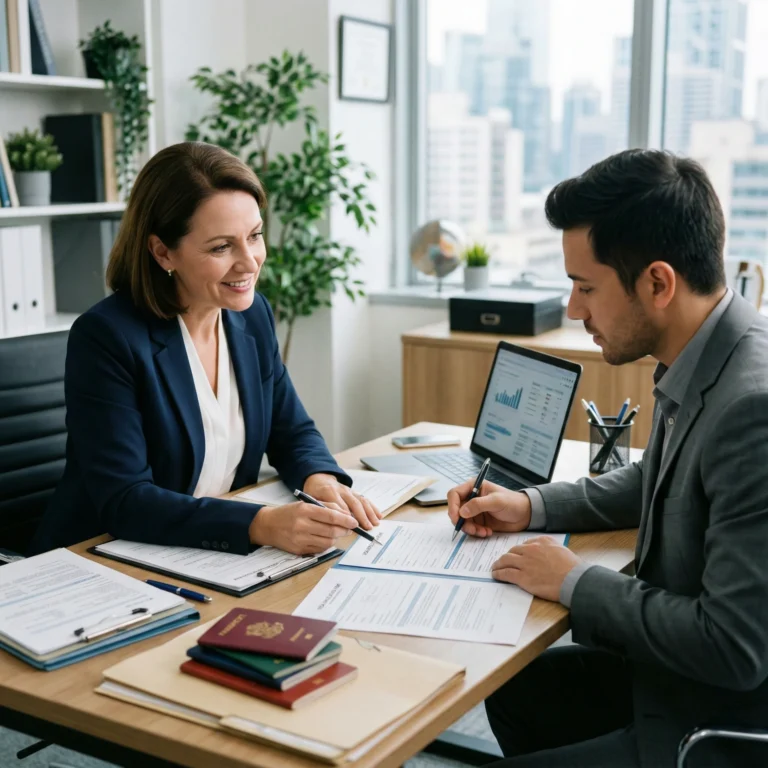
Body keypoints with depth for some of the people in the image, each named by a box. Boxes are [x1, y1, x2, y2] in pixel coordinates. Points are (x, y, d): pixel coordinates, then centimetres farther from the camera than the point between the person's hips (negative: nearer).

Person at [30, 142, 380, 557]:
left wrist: (319, 479, -12)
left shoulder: (252, 313, 1)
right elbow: (124, 501, -22)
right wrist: (262, 524, -33)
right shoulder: (105, 337, -18)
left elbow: (292, 431, 10)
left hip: (221, 558, 6)